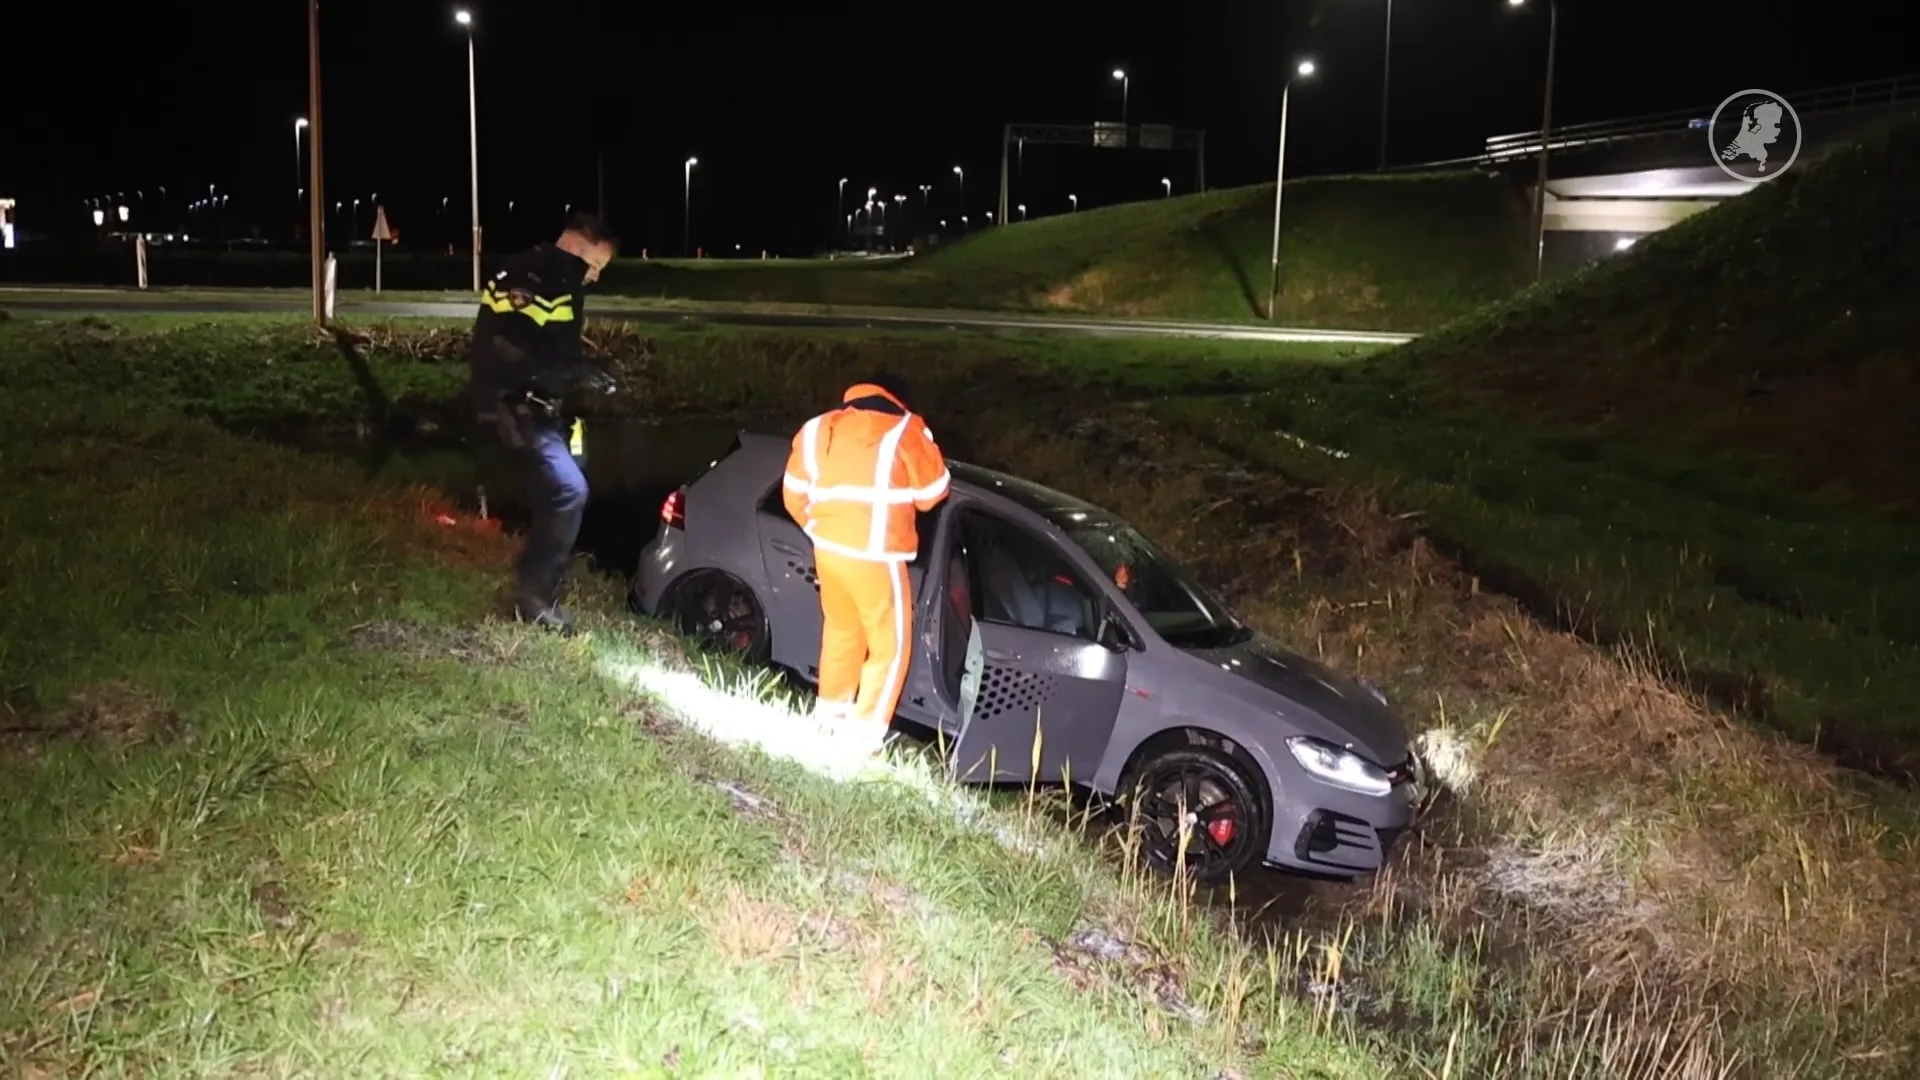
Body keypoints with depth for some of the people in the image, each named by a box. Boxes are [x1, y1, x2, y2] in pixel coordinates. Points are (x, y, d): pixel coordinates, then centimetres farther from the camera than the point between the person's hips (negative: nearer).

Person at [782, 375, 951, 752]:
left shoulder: (819, 429, 10)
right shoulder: (904, 432, -5)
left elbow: (794, 493, 15)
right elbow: (931, 494, 2)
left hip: (827, 549, 6)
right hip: (874, 557, -6)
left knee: (841, 630, 26)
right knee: (889, 646, 6)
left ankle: (830, 711, 38)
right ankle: (863, 734, 4)